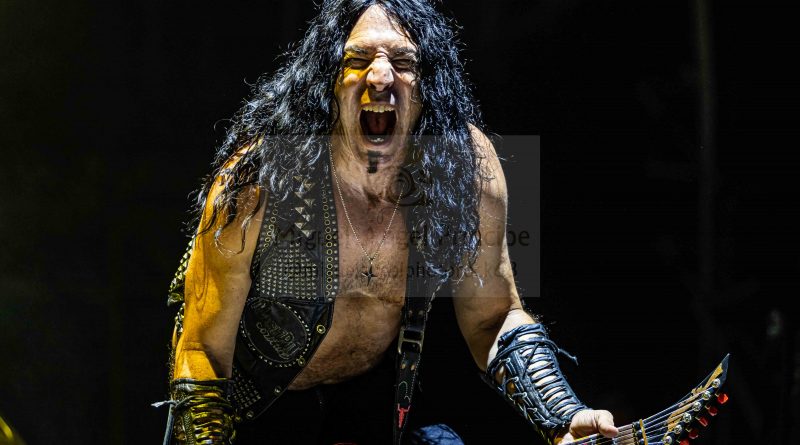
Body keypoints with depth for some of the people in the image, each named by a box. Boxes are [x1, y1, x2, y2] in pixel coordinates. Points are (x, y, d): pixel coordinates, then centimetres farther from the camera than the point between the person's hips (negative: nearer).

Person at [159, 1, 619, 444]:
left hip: (374, 392, 3)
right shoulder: (258, 179, -31)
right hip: (257, 398, -3)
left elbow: (493, 316, -11)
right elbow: (205, 346, -22)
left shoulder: (468, 165, -22)